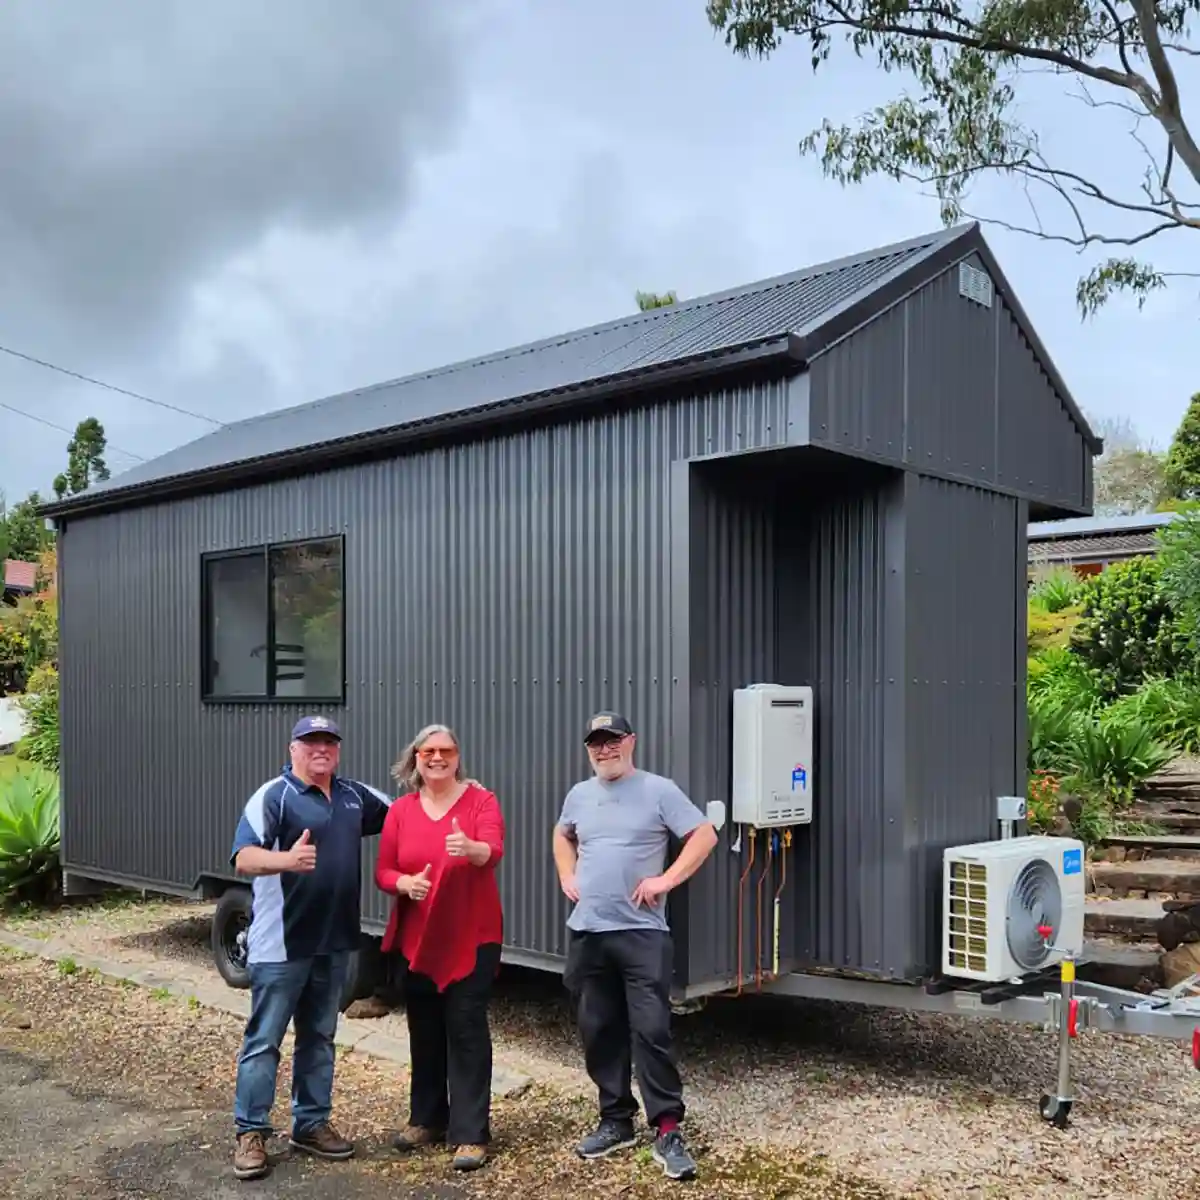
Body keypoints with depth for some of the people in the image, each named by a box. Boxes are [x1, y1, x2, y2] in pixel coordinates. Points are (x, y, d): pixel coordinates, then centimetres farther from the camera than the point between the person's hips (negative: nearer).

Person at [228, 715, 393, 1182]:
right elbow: (244, 858, -22)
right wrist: (286, 859, -43)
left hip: (334, 942, 6)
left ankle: (312, 1124, 26)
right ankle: (251, 1133, 11)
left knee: (319, 1038, 15)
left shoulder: (355, 796, 9)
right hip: (281, 942, -6)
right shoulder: (273, 796, -11)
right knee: (264, 1039, 1)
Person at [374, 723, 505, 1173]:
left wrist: (471, 848, -46)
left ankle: (471, 1133, 4)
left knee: (467, 1030, -3)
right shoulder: (400, 810, 3)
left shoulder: (481, 800, -7)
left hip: (472, 937, -4)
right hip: (415, 939, 4)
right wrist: (405, 883, -19)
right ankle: (427, 1118, 30)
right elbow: (382, 872, 3)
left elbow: (494, 852, -23)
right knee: (424, 1030, 15)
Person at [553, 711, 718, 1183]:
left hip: (641, 933, -5)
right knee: (598, 1032, 12)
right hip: (586, 933, 5)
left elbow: (705, 835, -8)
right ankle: (615, 1120, 25)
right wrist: (567, 877, 13)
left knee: (651, 1030, -7)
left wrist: (666, 880, -14)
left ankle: (667, 1130, 1)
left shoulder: (658, 790, -6)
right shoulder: (579, 794, 10)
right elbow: (563, 836, 29)